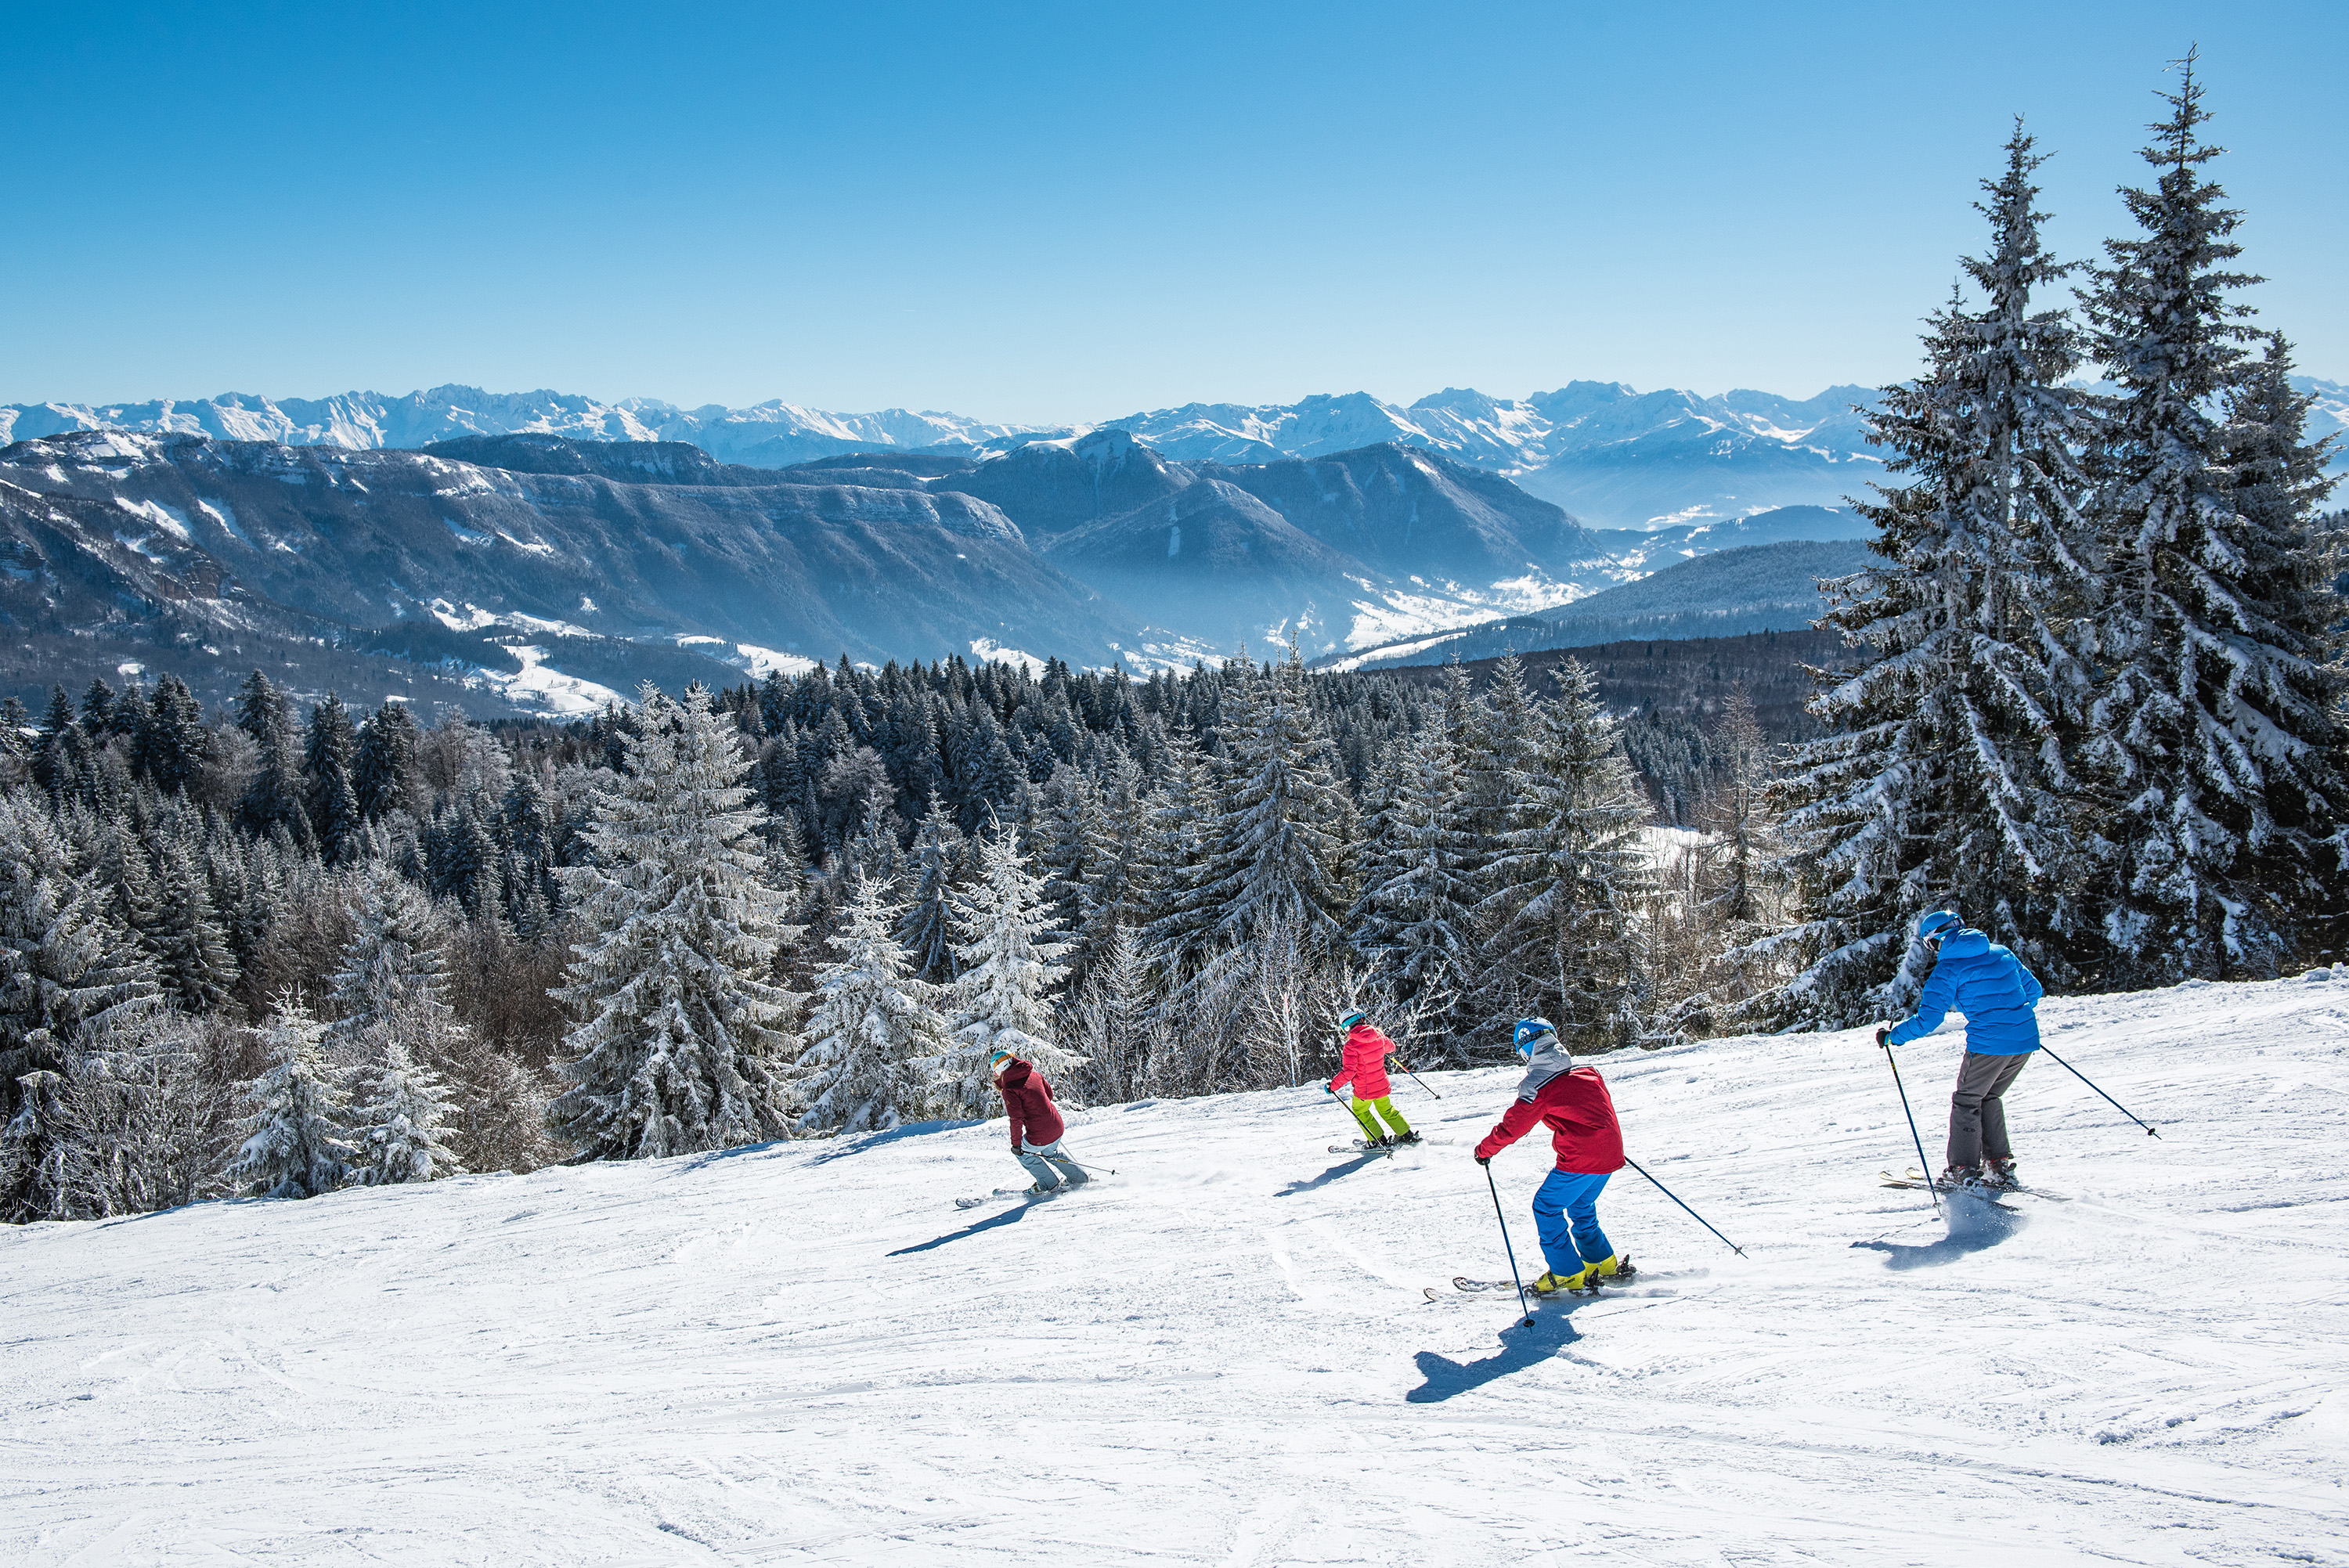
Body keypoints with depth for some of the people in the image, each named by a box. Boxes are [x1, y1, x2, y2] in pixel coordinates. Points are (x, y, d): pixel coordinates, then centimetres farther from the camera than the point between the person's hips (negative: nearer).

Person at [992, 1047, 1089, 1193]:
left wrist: (1016, 1143, -8)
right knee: (1050, 1152, 35)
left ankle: (1051, 1183, 23)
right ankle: (1080, 1177, 42)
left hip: (1040, 1137, -7)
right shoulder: (1034, 1075, 6)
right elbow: (1049, 1093, 20)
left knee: (1021, 1153, 22)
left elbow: (1016, 1119, -18)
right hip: (1058, 1128, 7)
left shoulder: (1009, 1089, -15)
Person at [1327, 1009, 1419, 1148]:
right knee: (1386, 1110, 27)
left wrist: (1333, 1086, -15)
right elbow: (1390, 1047, 15)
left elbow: (1349, 1072, -26)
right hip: (1382, 1085, 5)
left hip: (1364, 1090, -5)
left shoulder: (1352, 1045, -24)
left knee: (1360, 1111, 21)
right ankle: (1408, 1136, 31)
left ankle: (1378, 1141, 20)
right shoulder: (1378, 1036, -7)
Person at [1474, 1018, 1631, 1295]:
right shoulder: (1586, 1071, 12)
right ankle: (1603, 1263, 31)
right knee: (1581, 1207, 25)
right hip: (1611, 1154, 8)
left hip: (1580, 1160, -8)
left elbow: (1512, 1126, -6)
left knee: (1546, 1207, 6)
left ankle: (1568, 1274, 5)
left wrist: (1484, 1150, 9)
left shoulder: (1537, 1085, -9)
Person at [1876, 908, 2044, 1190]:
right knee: (1990, 1097, 23)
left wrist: (1892, 1035, 3)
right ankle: (1999, 1165, 21)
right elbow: (2034, 989, 23)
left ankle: (1964, 1171, 9)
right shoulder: (2001, 953, 14)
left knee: (1966, 1102, 11)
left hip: (1988, 1044, -6)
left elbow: (1927, 1019, -10)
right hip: (2026, 1040, 7)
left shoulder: (1948, 969, -5)